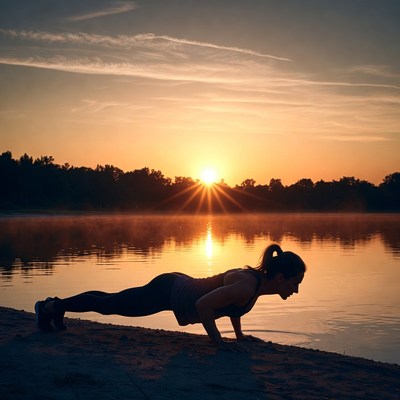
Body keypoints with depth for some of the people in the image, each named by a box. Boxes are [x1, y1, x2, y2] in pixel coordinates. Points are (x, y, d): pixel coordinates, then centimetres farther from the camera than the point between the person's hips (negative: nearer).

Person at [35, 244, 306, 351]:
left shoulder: (256, 278, -2)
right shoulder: (246, 286, -31)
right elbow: (203, 304, -35)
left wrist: (239, 334, 15)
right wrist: (218, 341, -27)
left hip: (178, 285, 8)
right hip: (167, 291, -8)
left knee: (113, 302, 22)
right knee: (109, 304, 9)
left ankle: (58, 305, 40)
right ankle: (51, 306, 28)